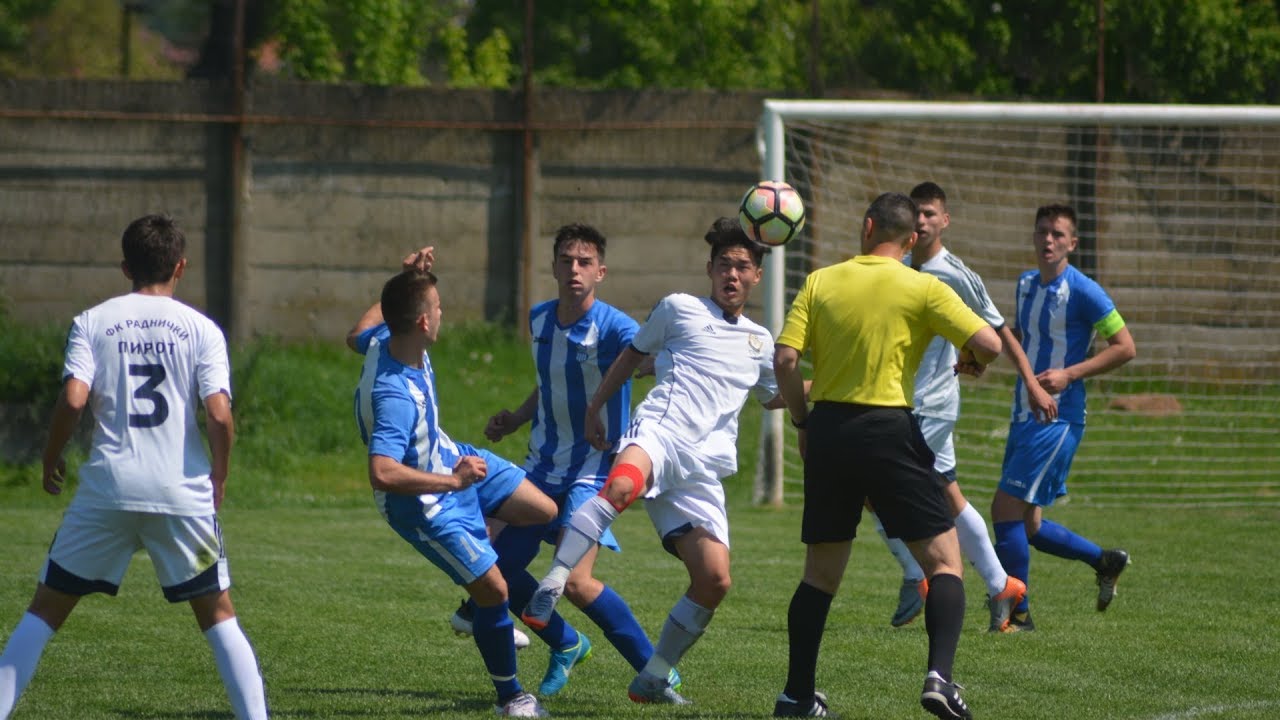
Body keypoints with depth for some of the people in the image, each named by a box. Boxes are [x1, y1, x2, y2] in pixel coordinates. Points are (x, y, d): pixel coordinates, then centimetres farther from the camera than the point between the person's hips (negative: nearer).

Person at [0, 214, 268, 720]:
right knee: (217, 613, 11)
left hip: (107, 489, 0)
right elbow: (219, 414, -6)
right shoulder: (200, 328, 4)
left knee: (46, 609, 9)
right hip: (184, 492, 0)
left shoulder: (92, 322, 4)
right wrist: (218, 483, 7)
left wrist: (51, 460, 8)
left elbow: (73, 399, -8)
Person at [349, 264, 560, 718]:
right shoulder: (393, 395, -41)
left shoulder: (385, 339, -14)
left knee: (543, 512, 9)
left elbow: (358, 335, 14)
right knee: (493, 590, -5)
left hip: (454, 461, 9)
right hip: (425, 506, -9)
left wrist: (404, 287, 16)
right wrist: (454, 482, -39)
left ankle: (484, 610, 30)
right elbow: (382, 473, -49)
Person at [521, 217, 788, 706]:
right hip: (658, 432, -5)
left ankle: (653, 680, 8)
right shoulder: (679, 309, 14)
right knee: (622, 485, -42)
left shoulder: (759, 341, 25)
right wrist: (594, 410, 23)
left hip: (703, 468, 5)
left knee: (714, 581, -7)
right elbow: (633, 354, 25)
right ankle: (550, 588, -44)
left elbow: (772, 396, 43)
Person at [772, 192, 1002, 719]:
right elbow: (989, 344, -9)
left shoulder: (820, 282, 5)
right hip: (888, 429, -4)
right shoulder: (923, 289, -3)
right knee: (944, 559, 3)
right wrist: (969, 361, 14)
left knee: (821, 571, 15)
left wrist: (802, 421, 10)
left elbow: (785, 359, -2)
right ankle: (939, 675, -16)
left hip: (827, 426, 4)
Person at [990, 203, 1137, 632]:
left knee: (1006, 509, -13)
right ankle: (1105, 561, 30)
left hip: (1058, 418, -8)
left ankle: (1017, 613, -3)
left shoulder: (1083, 292, -12)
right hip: (1024, 416, 8)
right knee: (1027, 525, 9)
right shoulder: (1026, 284, 11)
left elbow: (1125, 348, -11)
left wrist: (1069, 374, -19)